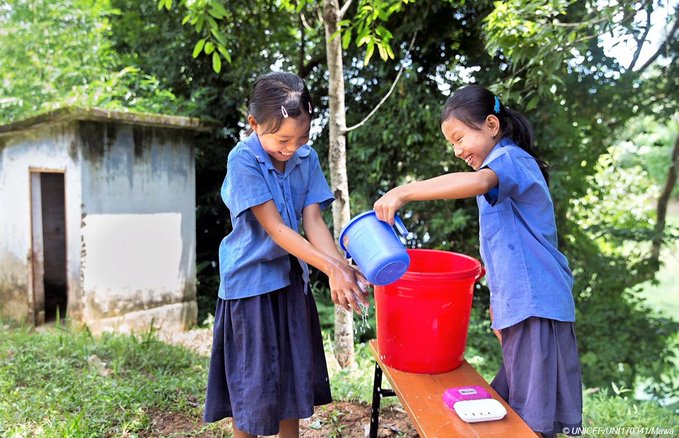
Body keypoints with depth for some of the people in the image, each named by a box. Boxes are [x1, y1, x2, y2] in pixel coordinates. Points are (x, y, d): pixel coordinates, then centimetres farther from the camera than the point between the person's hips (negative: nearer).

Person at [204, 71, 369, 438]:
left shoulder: (307, 157, -4)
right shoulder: (243, 160, -19)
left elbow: (313, 220, -8)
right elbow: (275, 228, -24)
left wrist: (342, 267, -23)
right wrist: (331, 268, -30)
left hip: (291, 278, 6)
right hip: (251, 281, -5)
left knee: (295, 377, 17)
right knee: (252, 384, 6)